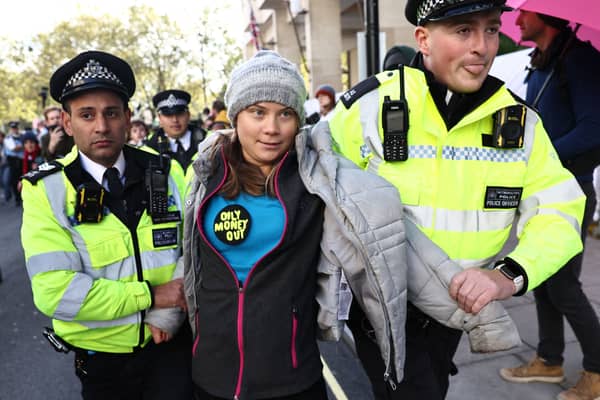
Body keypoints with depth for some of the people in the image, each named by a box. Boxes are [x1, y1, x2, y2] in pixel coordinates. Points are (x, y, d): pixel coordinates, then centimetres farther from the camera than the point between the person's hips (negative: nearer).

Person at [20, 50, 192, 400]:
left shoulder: (165, 173, -6)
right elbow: (54, 292, -19)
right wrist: (150, 295, -19)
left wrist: (168, 315, -16)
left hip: (171, 346, 0)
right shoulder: (46, 190, -13)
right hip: (100, 357, 0)